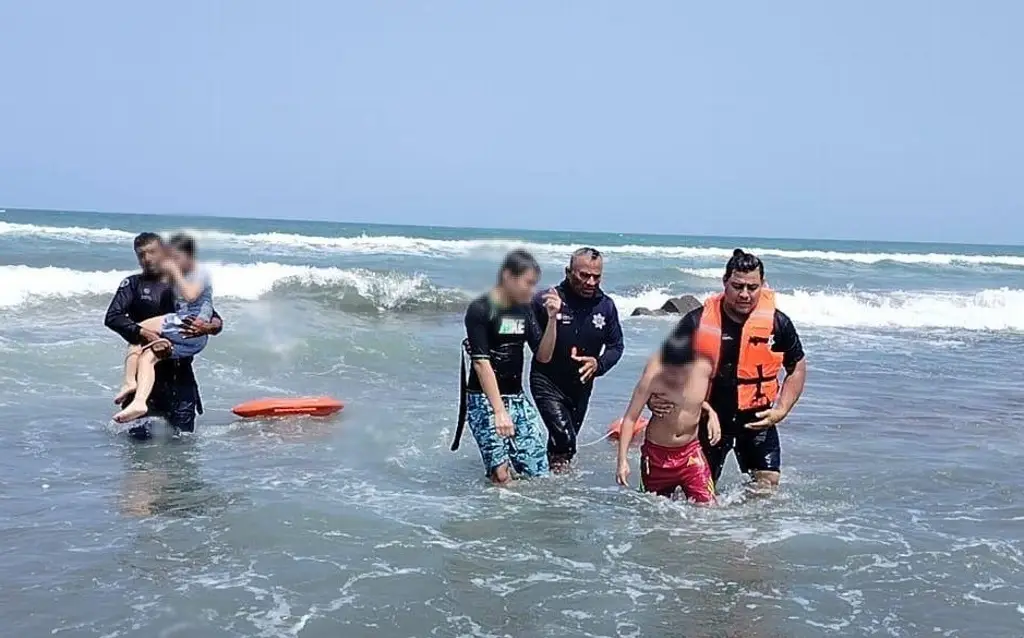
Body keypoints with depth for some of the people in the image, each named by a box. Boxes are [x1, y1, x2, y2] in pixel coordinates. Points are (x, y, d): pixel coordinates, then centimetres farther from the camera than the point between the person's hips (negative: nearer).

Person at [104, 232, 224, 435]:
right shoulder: (133, 284, 5)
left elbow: (217, 321, 9)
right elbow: (112, 317, -11)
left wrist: (206, 327, -15)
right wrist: (145, 334, -25)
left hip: (180, 368, 1)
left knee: (184, 434, 2)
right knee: (140, 435, -4)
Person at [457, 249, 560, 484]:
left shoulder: (524, 311, 9)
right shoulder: (479, 310, -10)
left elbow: (543, 356, 9)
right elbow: (481, 363, -17)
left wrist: (552, 319, -7)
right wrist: (499, 411, -24)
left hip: (517, 398, 6)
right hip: (484, 399, -6)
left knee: (539, 473, -1)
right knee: (502, 474, -17)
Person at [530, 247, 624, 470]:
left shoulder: (606, 306, -6)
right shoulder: (546, 301, -18)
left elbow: (616, 346, 3)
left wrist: (598, 364, -15)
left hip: (581, 385, 5)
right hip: (547, 383, -5)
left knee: (564, 440, 19)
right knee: (564, 439, -20)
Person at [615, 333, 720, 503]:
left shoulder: (704, 368, -12)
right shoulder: (653, 376, -21)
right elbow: (630, 417, -16)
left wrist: (710, 412, -8)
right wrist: (623, 460, -20)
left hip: (691, 452, 2)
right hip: (657, 453, -2)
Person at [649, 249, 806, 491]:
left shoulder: (777, 323, -10)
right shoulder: (697, 321, -13)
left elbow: (797, 368, 5)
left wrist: (781, 410, -7)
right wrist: (654, 397, -22)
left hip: (756, 418, 1)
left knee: (768, 485, -3)